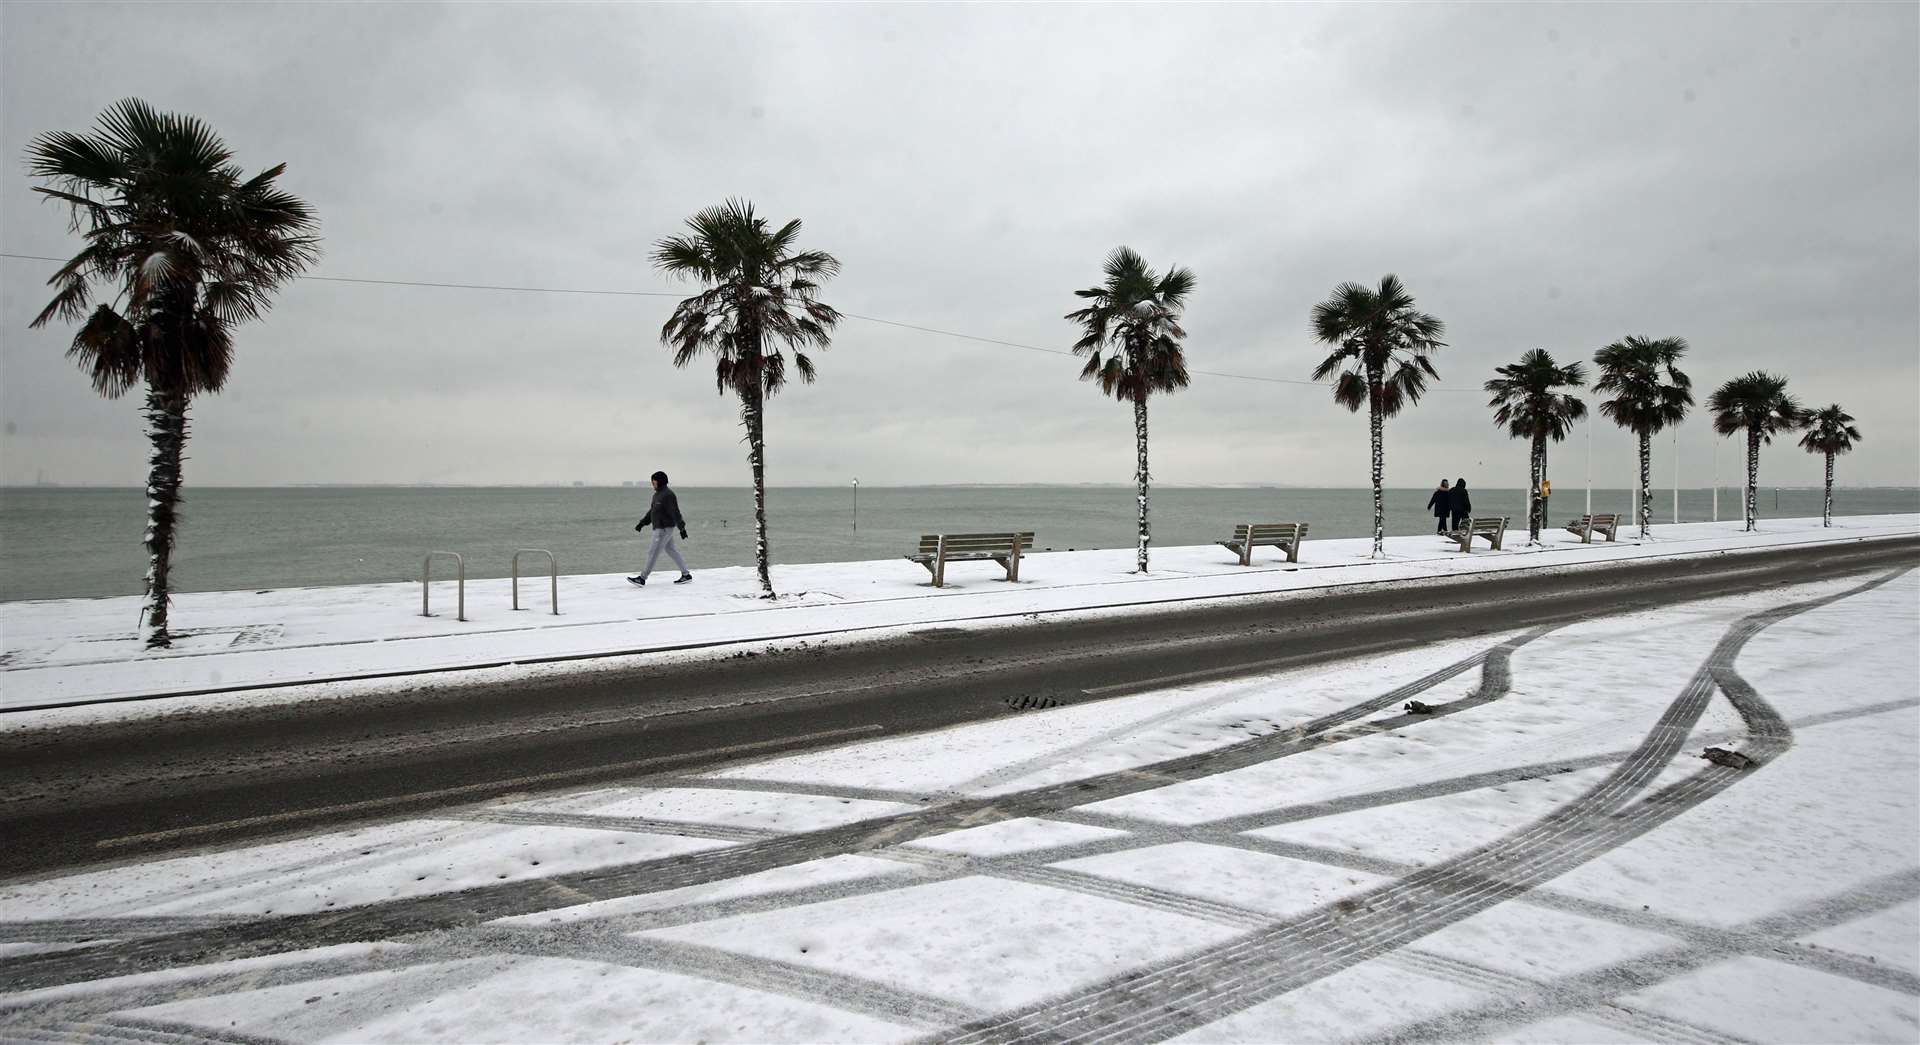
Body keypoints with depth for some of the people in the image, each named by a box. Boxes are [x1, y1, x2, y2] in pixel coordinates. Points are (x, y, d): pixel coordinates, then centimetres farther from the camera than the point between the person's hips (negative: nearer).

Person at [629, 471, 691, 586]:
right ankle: (686, 575, 17)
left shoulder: (668, 495, -17)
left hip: (665, 529, -10)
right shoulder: (657, 495, 14)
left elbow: (675, 513, -20)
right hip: (660, 528, 10)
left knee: (653, 552, -7)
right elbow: (651, 512, 19)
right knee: (671, 551, 13)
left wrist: (682, 528, -22)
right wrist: (642, 523, 11)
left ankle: (642, 579, -3)